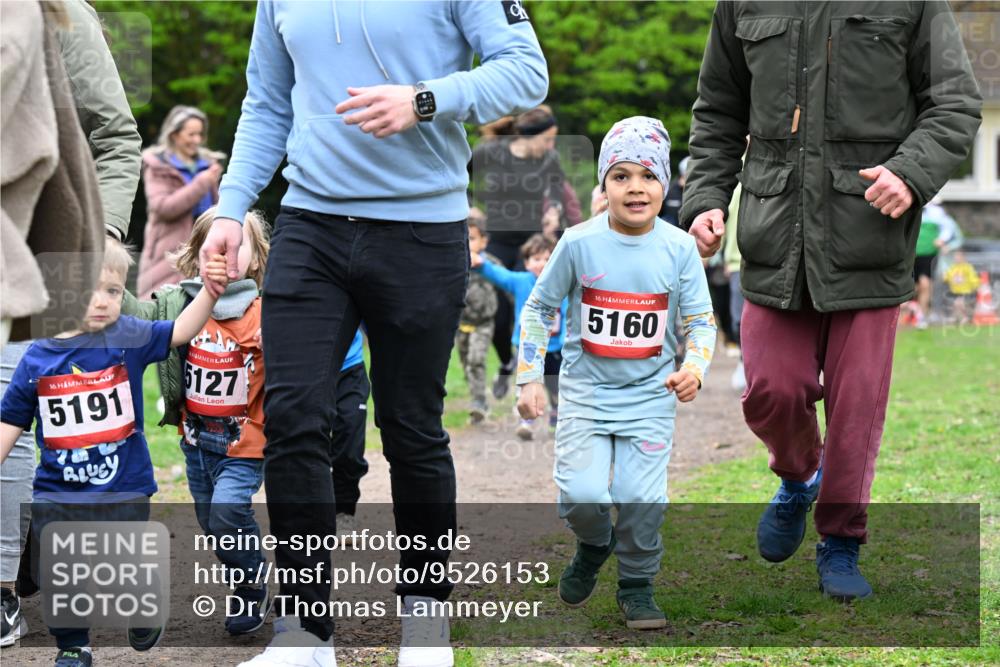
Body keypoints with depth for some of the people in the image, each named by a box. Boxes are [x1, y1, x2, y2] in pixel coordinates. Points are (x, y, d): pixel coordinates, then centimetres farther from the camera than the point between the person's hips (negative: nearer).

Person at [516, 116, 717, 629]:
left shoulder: (680, 248, -5)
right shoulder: (579, 243, -7)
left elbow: (700, 321, 3)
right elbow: (538, 308, 4)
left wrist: (694, 367, -16)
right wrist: (529, 379, 0)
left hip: (651, 394, 1)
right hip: (586, 390, 0)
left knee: (641, 497, -10)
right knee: (581, 495, -13)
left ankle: (636, 585, 13)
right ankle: (594, 544, 22)